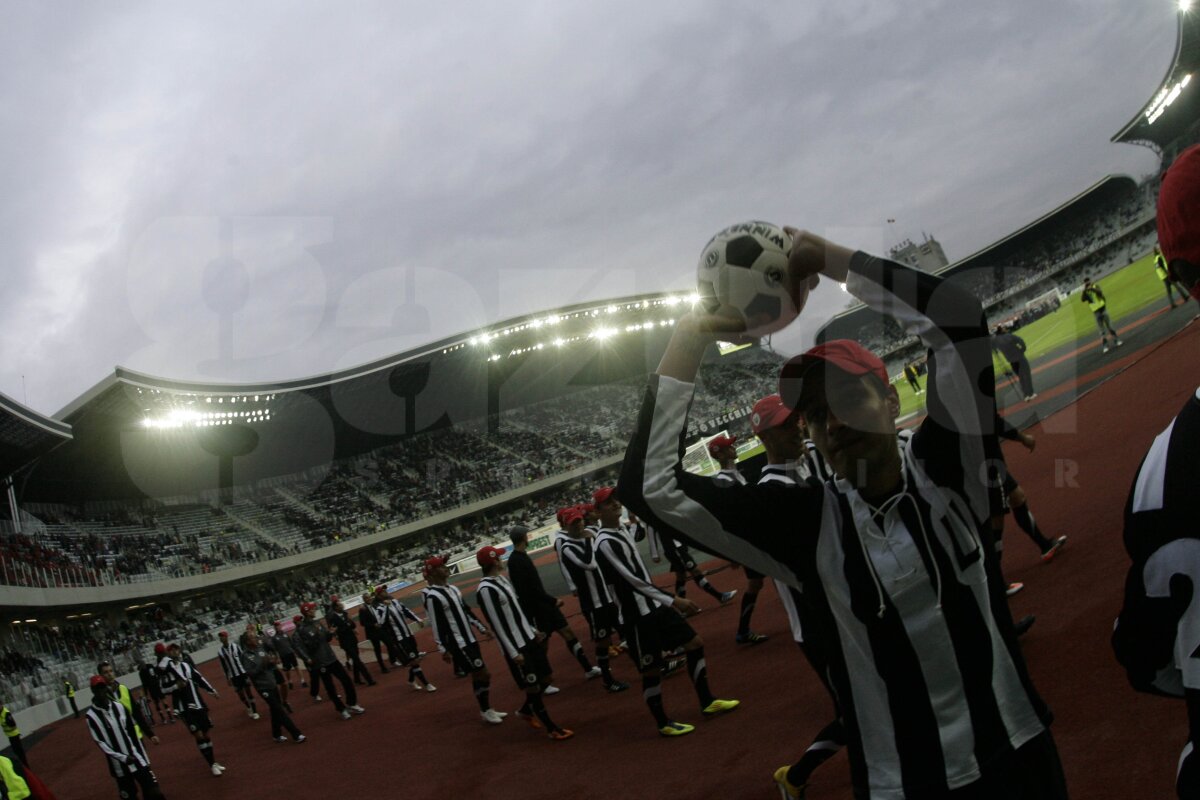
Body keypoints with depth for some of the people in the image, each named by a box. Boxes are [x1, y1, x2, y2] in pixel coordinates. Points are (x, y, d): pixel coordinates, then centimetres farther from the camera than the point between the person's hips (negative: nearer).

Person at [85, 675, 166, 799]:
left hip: (136, 757, 3)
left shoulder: (119, 707, 2)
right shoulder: (91, 715, -9)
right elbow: (100, 742, -10)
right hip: (119, 764, -3)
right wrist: (122, 757, -15)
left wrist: (142, 755, 8)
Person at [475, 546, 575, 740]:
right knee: (532, 687, 1)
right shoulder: (486, 590, -20)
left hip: (528, 639, 9)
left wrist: (532, 630, 22)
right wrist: (513, 652, -20)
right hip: (515, 647, -9)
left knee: (546, 677, 16)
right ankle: (552, 728, 14)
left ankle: (526, 710, 37)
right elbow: (497, 624, -20)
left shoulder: (501, 579, 9)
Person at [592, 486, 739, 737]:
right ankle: (663, 724, 16)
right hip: (638, 616, -10)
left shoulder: (620, 532, 11)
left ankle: (707, 702, 24)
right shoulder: (605, 543, -20)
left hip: (655, 606, 10)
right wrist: (673, 600, -27)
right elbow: (632, 581, -25)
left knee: (694, 643, 13)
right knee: (651, 671, 0)